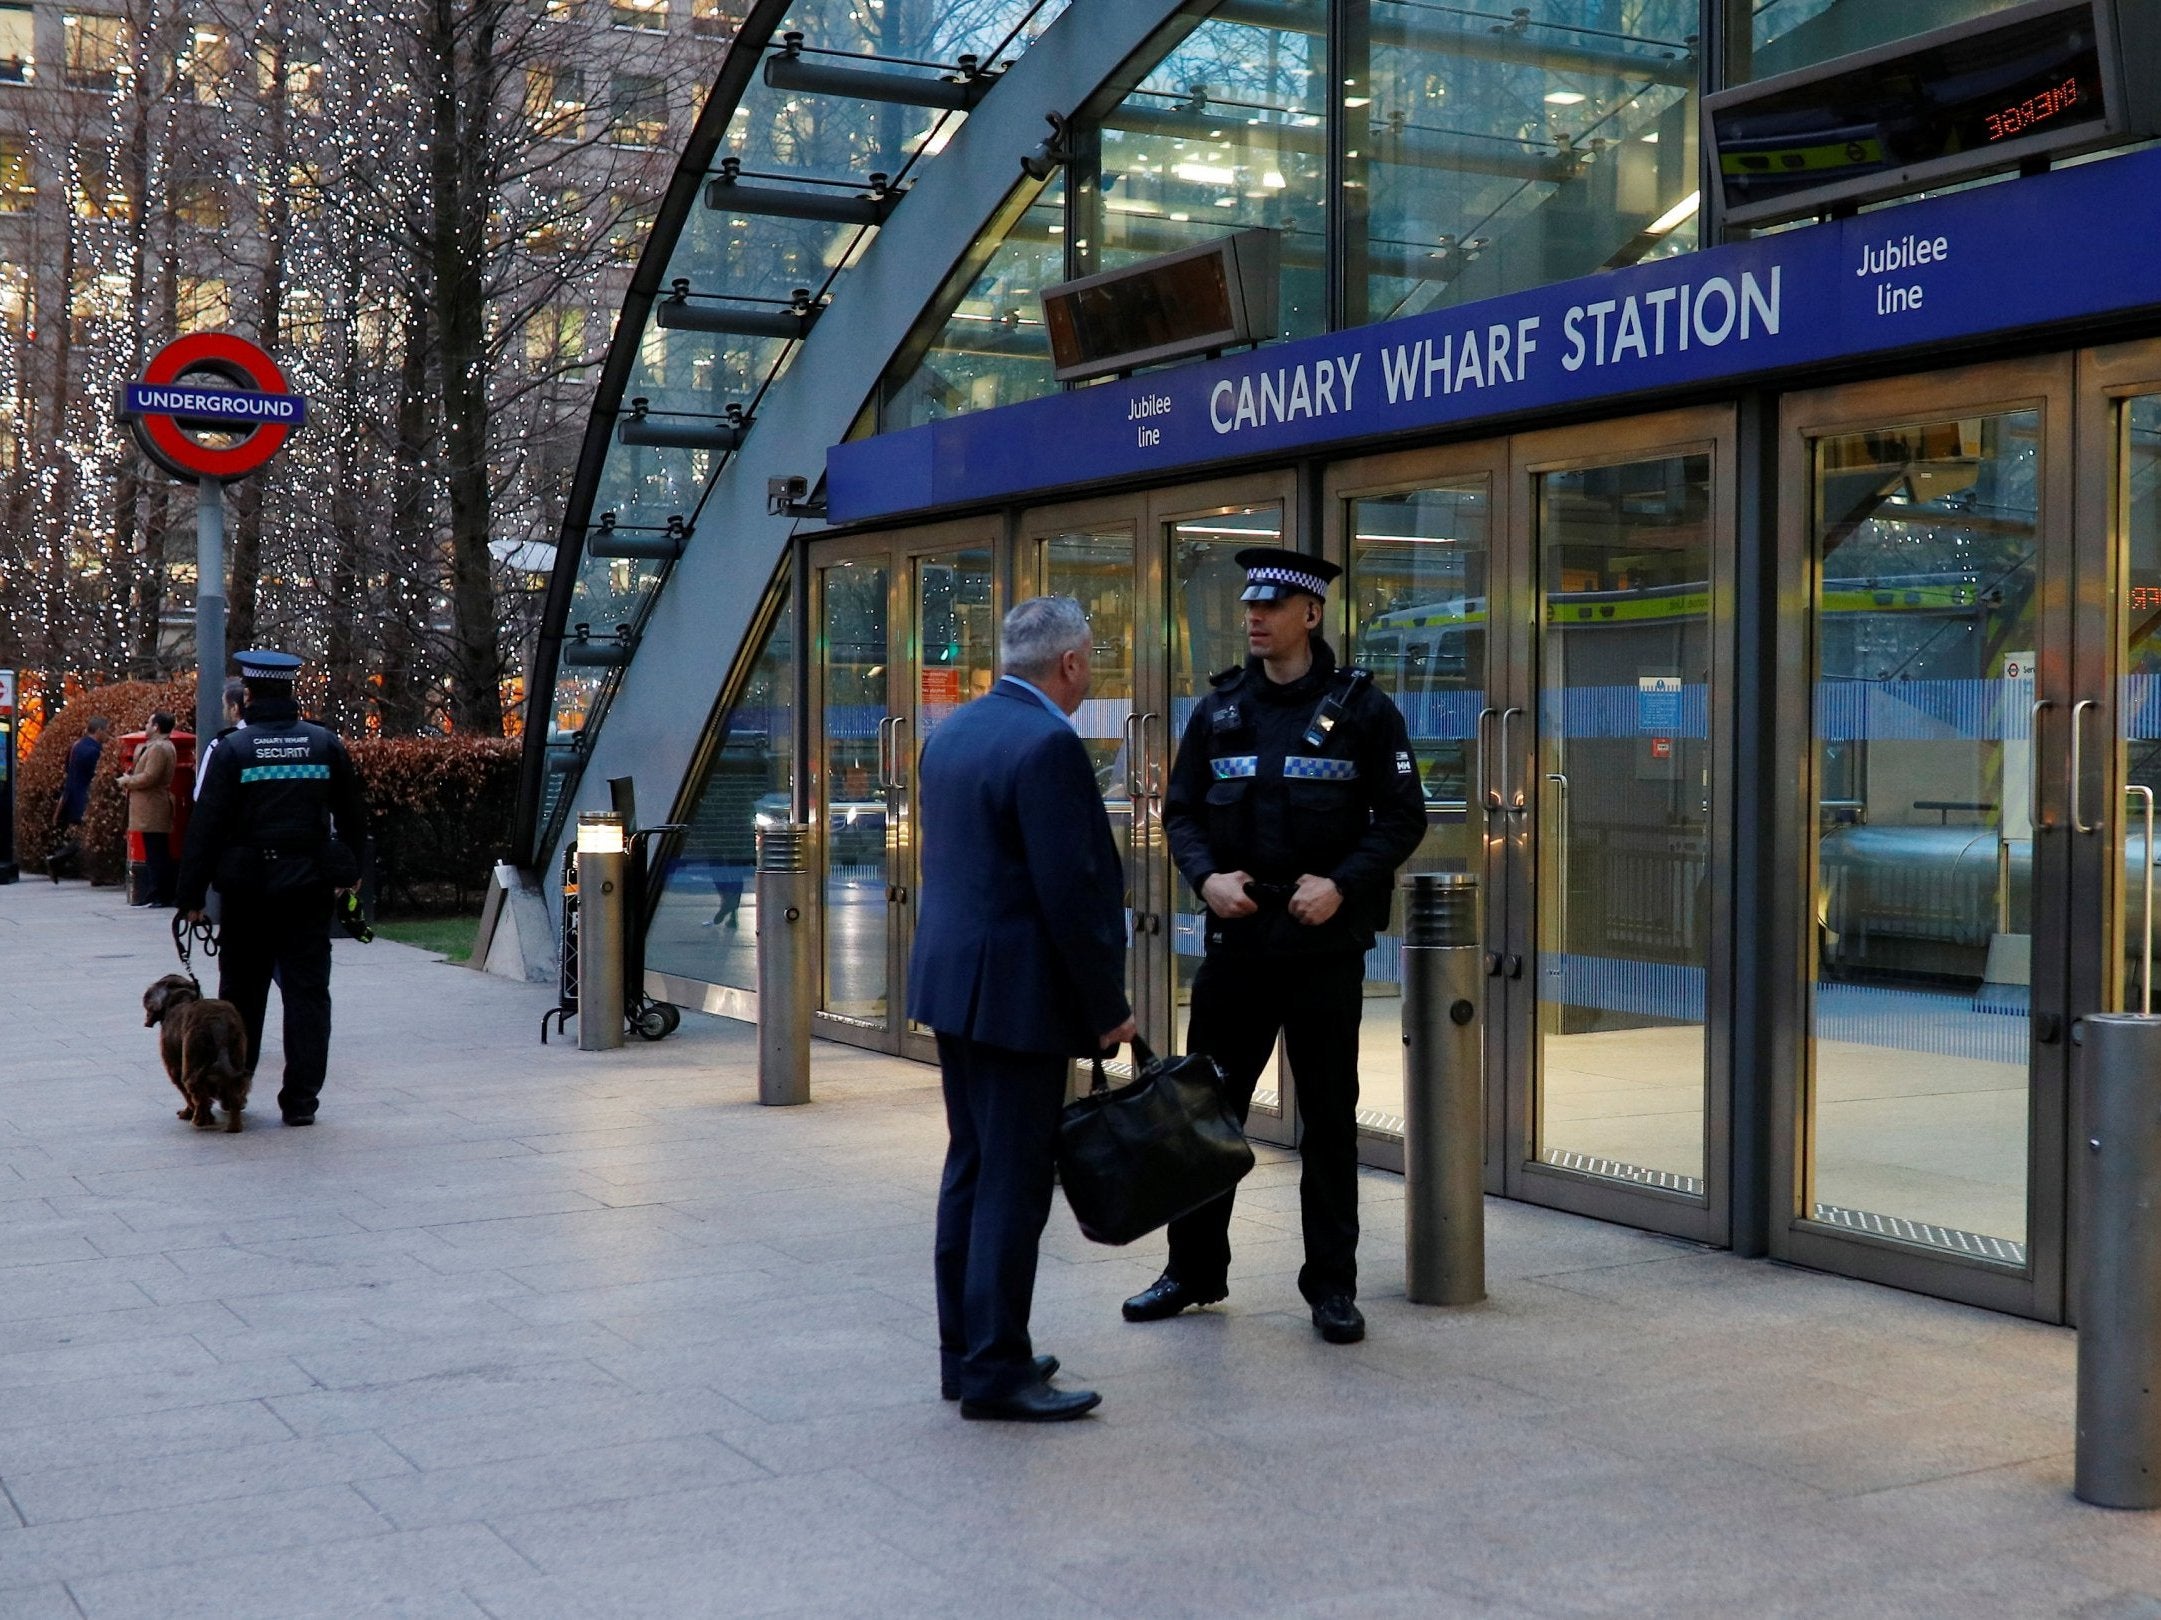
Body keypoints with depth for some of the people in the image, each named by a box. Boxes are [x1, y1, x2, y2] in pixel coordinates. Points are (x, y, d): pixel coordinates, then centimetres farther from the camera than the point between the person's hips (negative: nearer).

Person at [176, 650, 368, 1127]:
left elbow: (206, 825, -7)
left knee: (242, 990, 11)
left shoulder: (233, 749, -6)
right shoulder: (326, 743, 1)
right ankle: (301, 1100, 2)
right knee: (307, 990, 4)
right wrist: (348, 870, 22)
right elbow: (353, 816, 8)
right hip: (310, 885, 1)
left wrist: (191, 894, -2)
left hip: (248, 886, -1)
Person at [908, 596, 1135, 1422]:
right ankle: (995, 1370, 2)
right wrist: (1108, 1008, -12)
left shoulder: (953, 730, 10)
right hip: (1017, 993, -9)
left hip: (951, 982, 9)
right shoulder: (1048, 745, -18)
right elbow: (1070, 892, -20)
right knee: (1014, 1183, -3)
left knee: (971, 1169, 15)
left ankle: (965, 1350, 23)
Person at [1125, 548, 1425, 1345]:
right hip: (1235, 938, 3)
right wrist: (1206, 876, -9)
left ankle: (1332, 1284, 15)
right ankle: (1194, 1269, 21)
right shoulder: (1218, 710, 8)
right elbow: (1181, 811, 10)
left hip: (1325, 944, -3)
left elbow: (1402, 817, -2)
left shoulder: (1363, 709, -2)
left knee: (1329, 1116, 4)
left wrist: (1343, 884, -16)